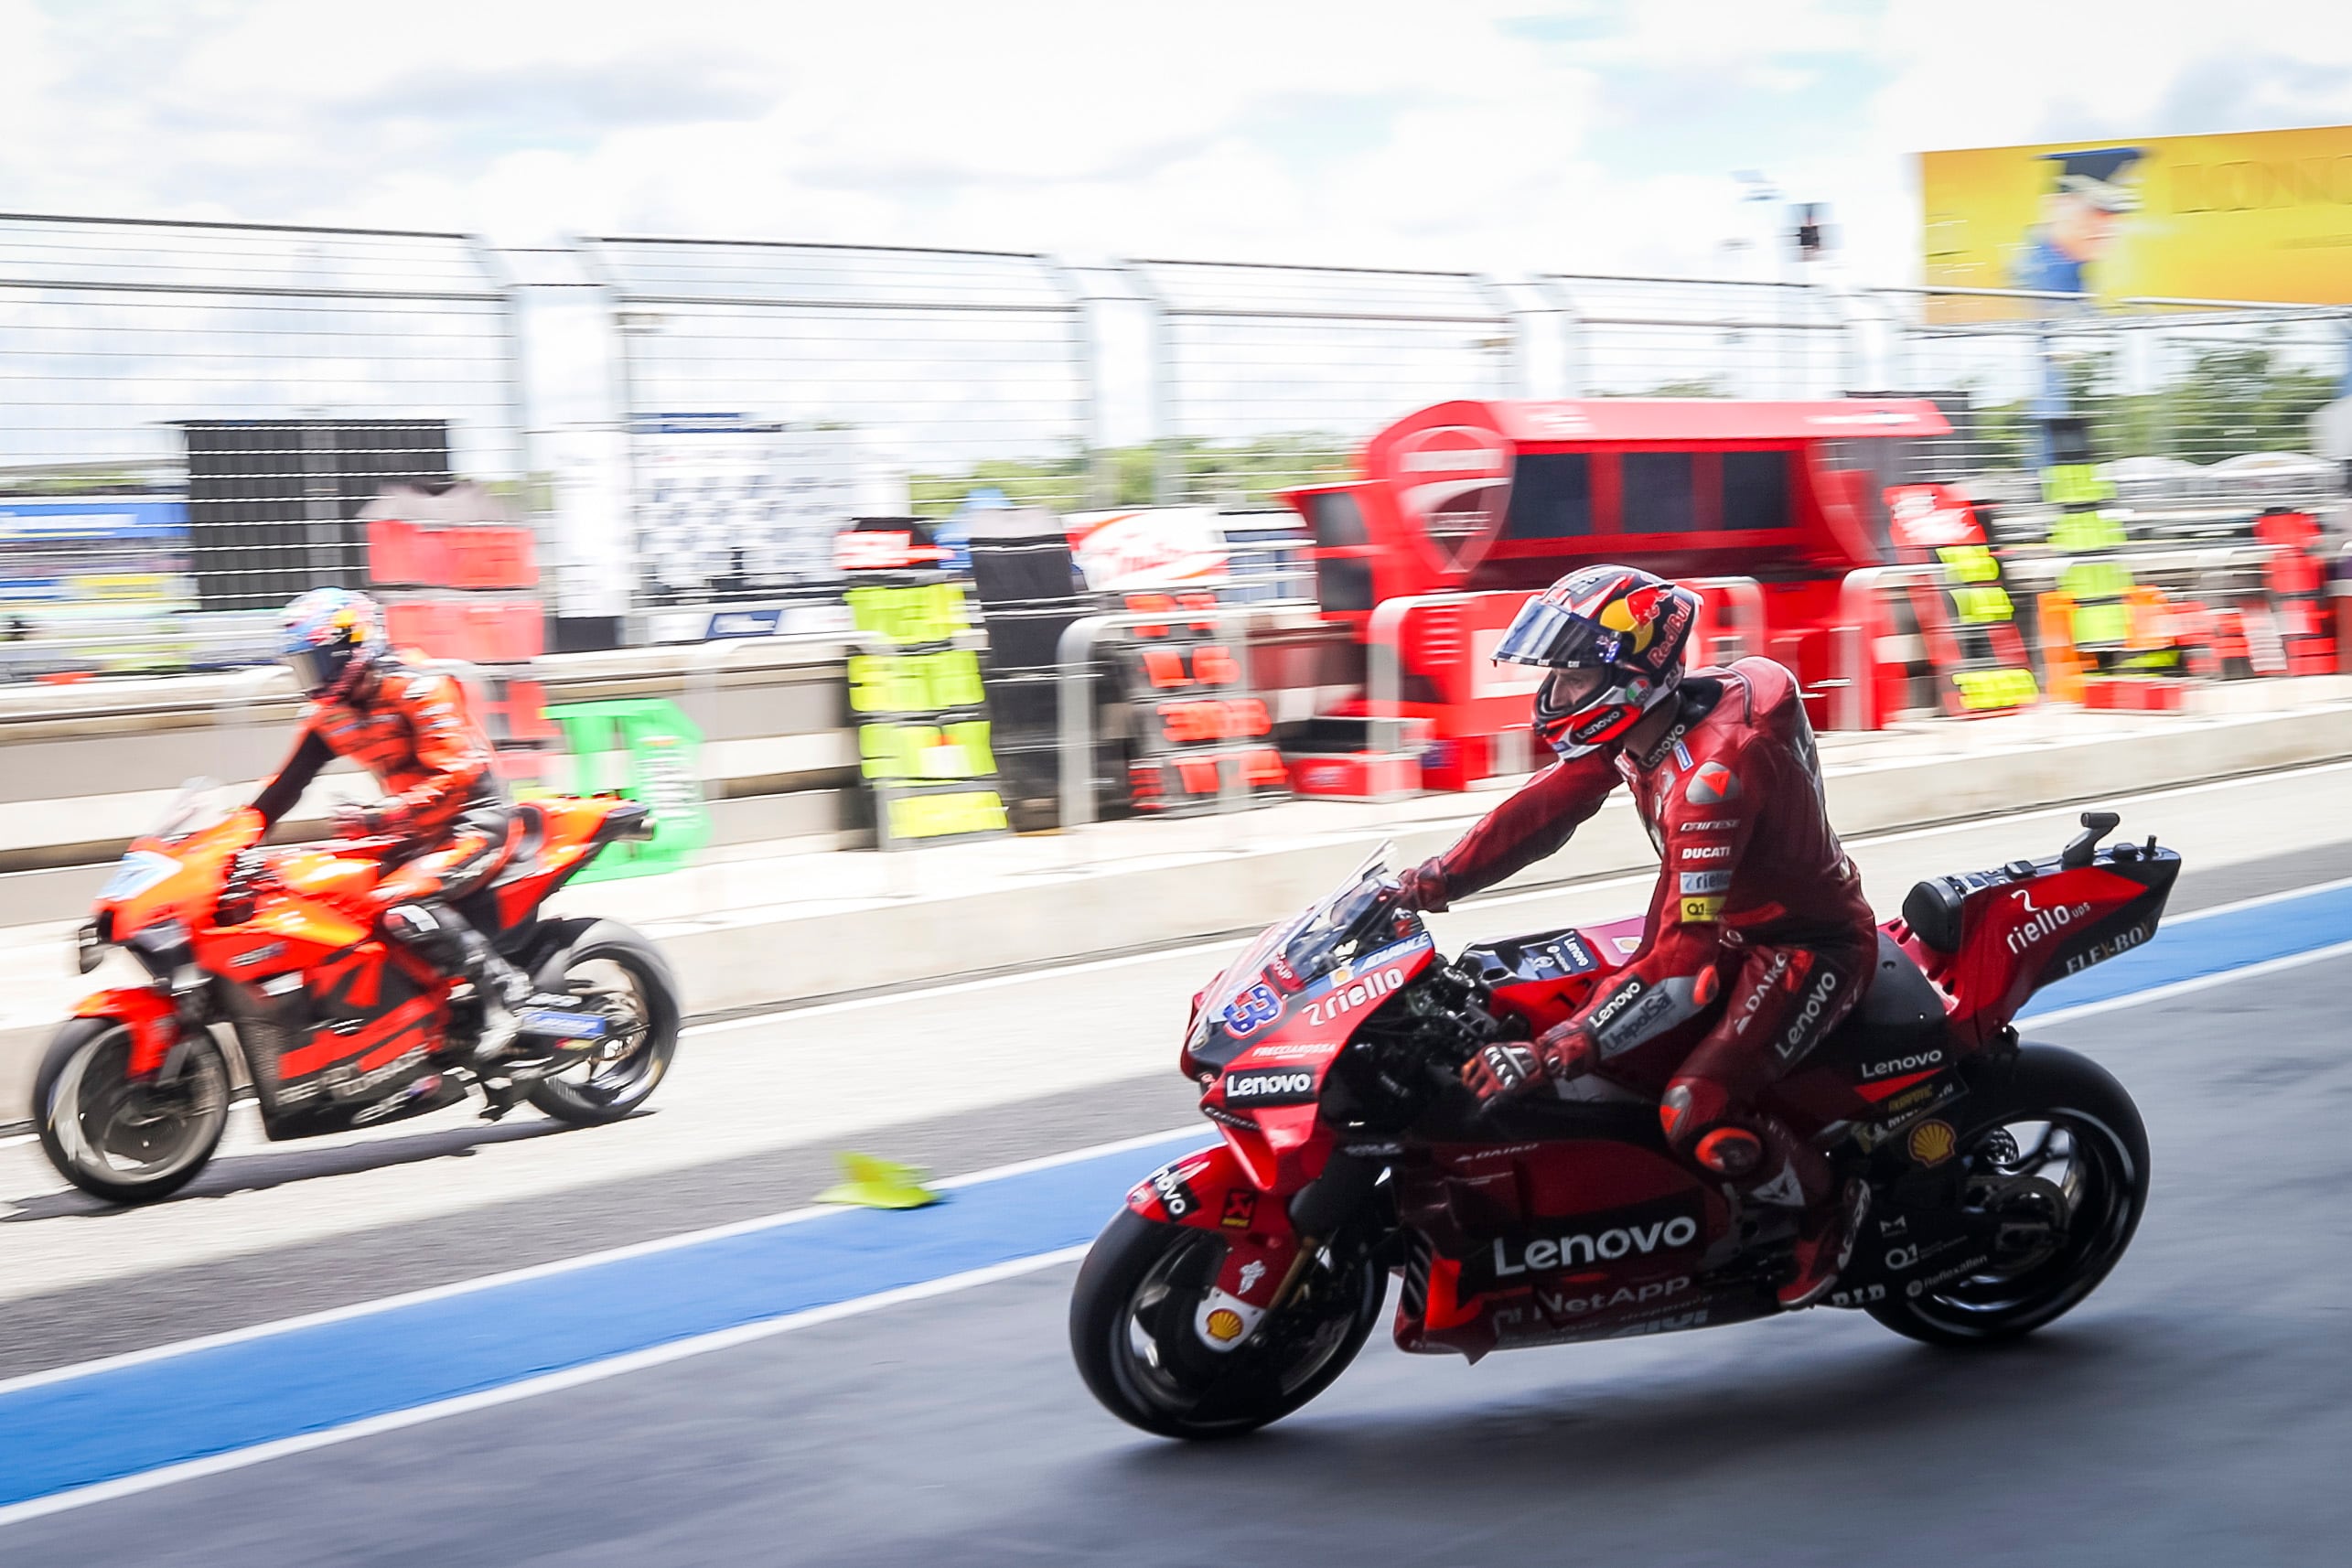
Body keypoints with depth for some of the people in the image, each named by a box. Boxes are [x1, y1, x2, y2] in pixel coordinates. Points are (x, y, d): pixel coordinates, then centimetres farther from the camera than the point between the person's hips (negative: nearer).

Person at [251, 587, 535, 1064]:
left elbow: (456, 776, -26)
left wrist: (379, 817, -34)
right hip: (418, 831, 9)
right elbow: (287, 785, 12)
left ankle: (504, 988, -24)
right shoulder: (330, 713, 8)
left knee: (398, 905, -31)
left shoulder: (416, 689, -18)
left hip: (475, 821, -9)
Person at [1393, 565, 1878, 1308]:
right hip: (1724, 922, 9)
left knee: (1694, 1117, -26)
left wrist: (1555, 1054, -42)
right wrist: (1439, 878, -11)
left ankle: (1827, 1207, 0)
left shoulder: (1716, 767, -34)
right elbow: (1547, 805, 3)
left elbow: (1687, 954, -38)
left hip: (1804, 947, -9)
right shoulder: (1641, 718, -7)